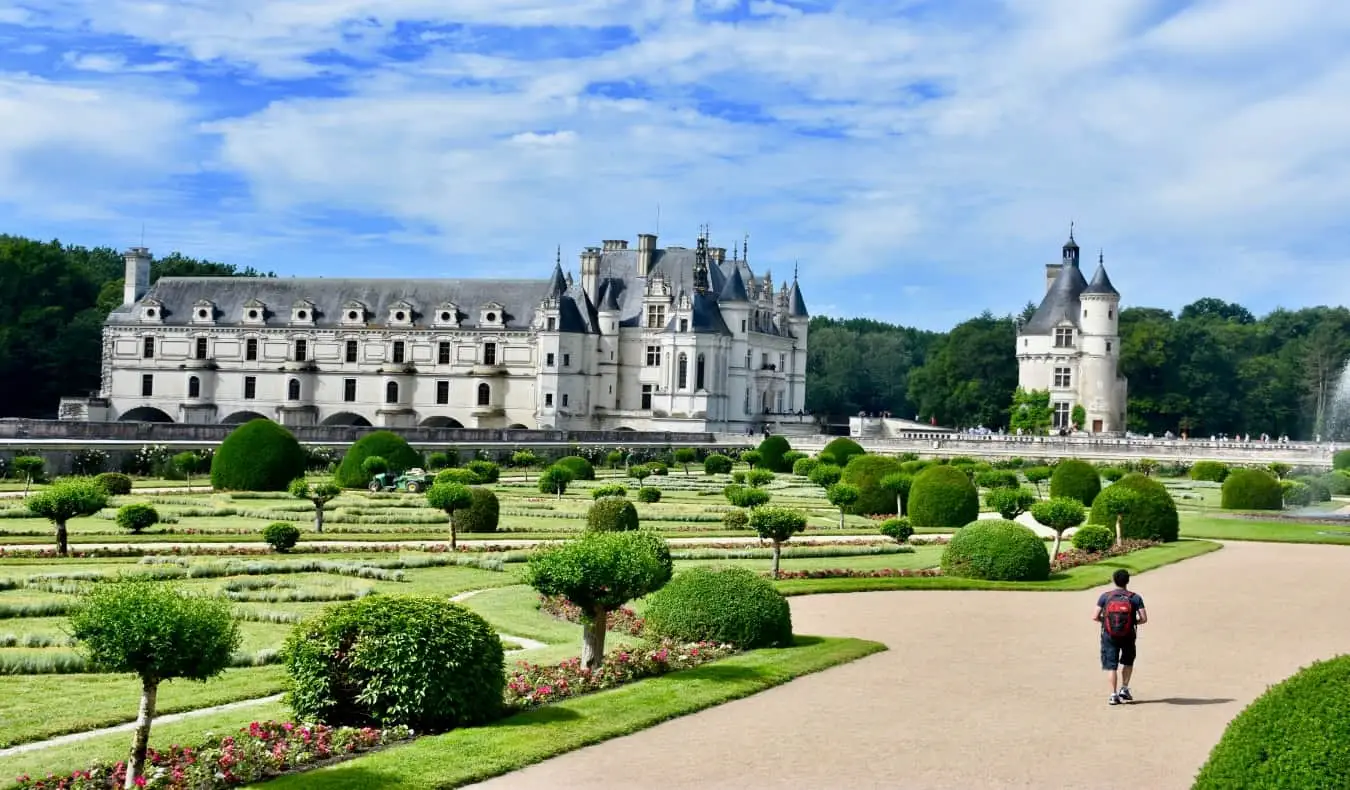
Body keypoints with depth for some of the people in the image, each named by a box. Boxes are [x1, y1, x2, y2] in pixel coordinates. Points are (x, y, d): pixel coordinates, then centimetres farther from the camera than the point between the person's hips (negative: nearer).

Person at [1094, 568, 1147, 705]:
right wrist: (1134, 622, 12)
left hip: (1109, 636, 0)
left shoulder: (1105, 596, -2)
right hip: (1128, 636, 0)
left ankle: (1113, 695, -1)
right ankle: (1124, 689, 18)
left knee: (1111, 666, 4)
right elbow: (1144, 619, -8)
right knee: (1128, 663, 23)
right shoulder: (1135, 597, -3)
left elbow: (1095, 617, -6)